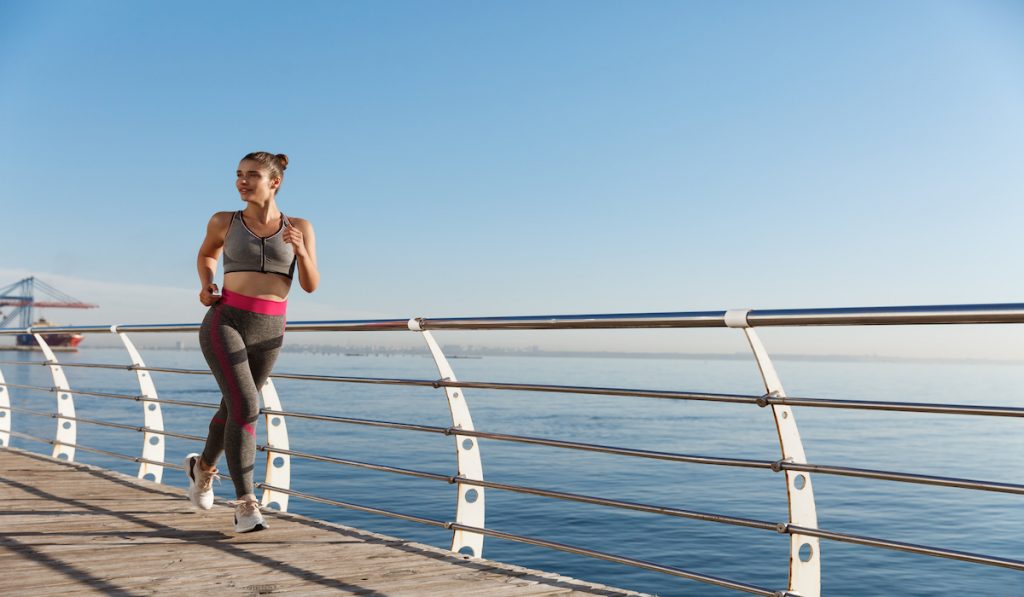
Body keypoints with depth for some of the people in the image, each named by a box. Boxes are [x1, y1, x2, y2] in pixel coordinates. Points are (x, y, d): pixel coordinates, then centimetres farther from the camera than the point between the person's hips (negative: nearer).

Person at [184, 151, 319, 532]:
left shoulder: (299, 227, 4)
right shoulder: (224, 222, 3)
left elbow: (311, 285, -3)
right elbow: (207, 255, 23)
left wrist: (300, 249, -21)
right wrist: (205, 286, 3)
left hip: (267, 333, 3)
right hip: (224, 324, -3)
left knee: (235, 408, 19)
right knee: (246, 409, -20)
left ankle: (203, 466, 48)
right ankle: (246, 507, -14)